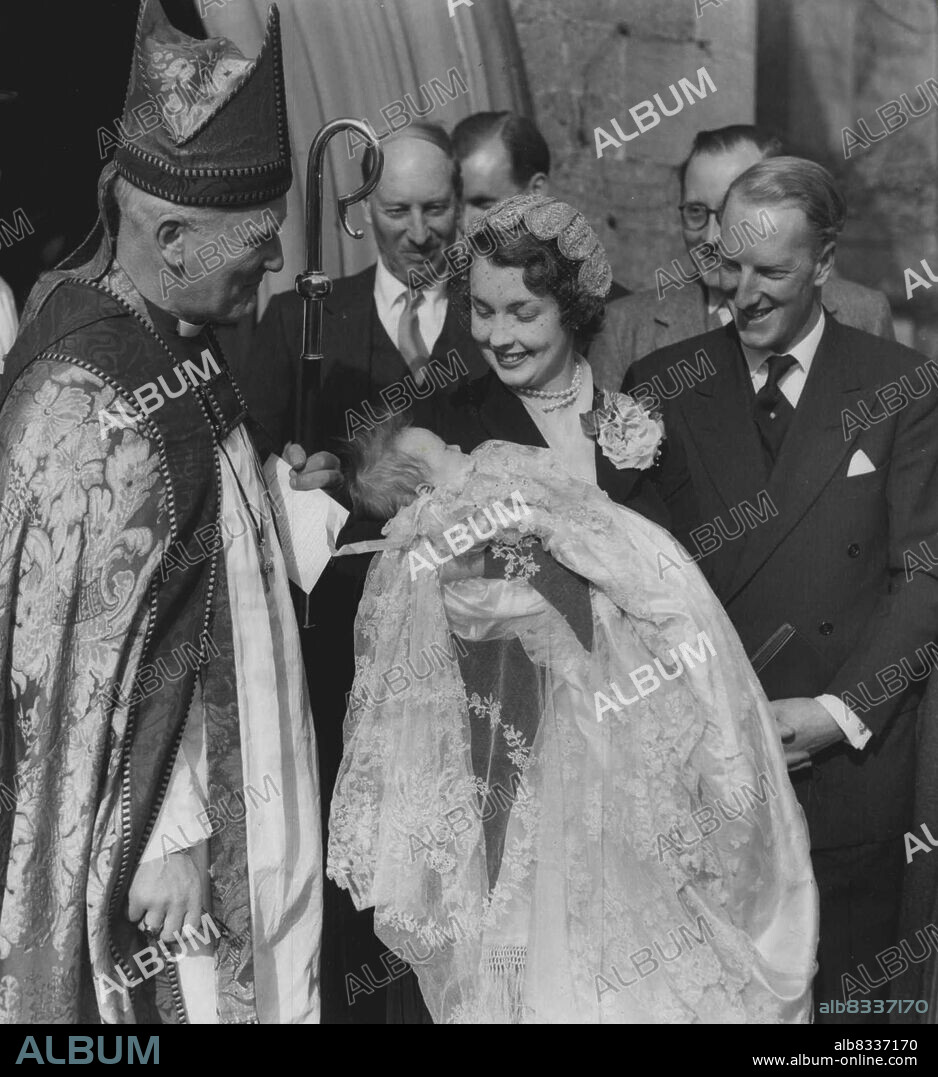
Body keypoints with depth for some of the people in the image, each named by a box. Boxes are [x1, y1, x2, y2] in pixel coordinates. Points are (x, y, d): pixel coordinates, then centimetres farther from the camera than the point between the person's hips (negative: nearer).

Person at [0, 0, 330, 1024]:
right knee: (199, 987, 8)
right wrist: (162, 842, -17)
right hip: (168, 814, -9)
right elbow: (88, 669, -23)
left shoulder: (159, 332, -1)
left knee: (252, 966, 22)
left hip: (233, 770, 9)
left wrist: (275, 494, 5)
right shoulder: (87, 411, -28)